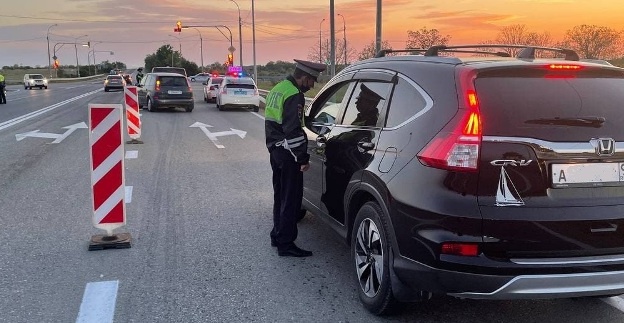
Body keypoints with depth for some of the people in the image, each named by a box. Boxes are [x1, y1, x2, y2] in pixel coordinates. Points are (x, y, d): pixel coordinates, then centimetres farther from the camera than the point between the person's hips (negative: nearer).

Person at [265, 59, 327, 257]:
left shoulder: (278, 89, 14)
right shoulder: (294, 96, -17)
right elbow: (293, 130, -23)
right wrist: (303, 158, -20)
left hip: (275, 150, 10)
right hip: (288, 154, -10)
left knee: (280, 195, 19)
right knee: (291, 199, -3)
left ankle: (277, 235, 30)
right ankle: (285, 244, 1)